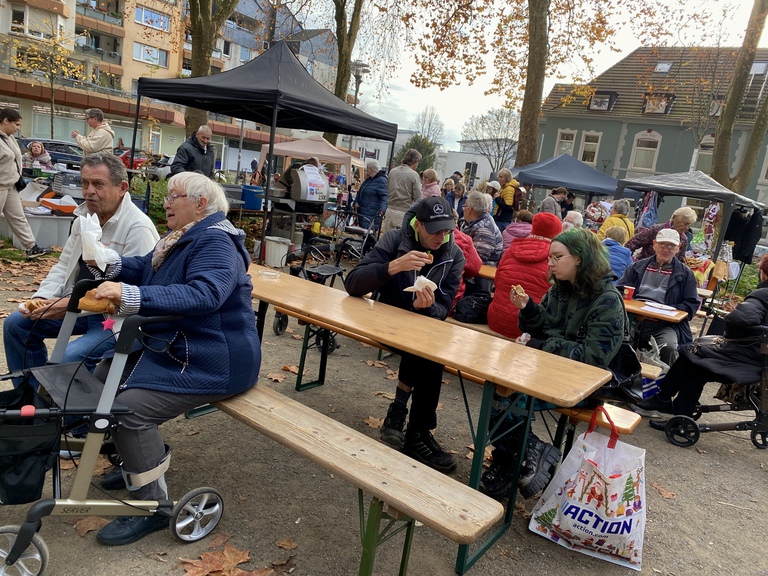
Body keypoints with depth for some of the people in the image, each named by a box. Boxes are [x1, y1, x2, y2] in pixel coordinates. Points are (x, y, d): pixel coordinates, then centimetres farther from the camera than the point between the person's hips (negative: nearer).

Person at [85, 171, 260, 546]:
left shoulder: (216, 243, -20)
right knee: (103, 379, 14)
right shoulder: (183, 237, 14)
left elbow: (203, 294, -37)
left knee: (129, 408, -21)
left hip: (212, 361, -11)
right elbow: (146, 267, 14)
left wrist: (130, 296, -43)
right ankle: (142, 461, 30)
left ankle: (152, 507, -3)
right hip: (171, 347, 11)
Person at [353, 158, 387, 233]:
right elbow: (360, 193, 25)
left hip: (372, 216, -10)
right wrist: (356, 202, 7)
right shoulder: (368, 179, 18)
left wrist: (382, 210, -36)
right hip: (362, 213, 10)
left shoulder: (381, 180, -13)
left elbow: (384, 197, -22)